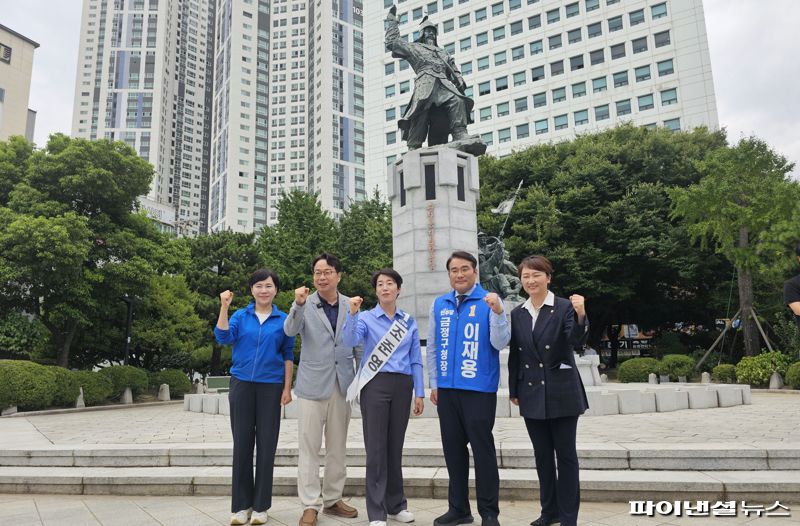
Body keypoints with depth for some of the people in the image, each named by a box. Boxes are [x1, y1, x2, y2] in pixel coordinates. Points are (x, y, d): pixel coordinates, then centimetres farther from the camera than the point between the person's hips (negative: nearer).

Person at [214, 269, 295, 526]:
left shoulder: (283, 320, 3)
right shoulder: (240, 316, 5)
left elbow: (288, 356, 4)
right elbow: (223, 337, -10)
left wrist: (287, 388, -1)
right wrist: (224, 307, -17)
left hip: (271, 387, -1)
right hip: (242, 384, 1)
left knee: (266, 444, 2)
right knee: (242, 443, 4)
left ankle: (260, 505, 13)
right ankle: (241, 505, 13)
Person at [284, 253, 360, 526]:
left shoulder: (351, 305, 4)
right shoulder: (305, 305, -3)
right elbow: (290, 330, -20)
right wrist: (298, 305, -37)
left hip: (342, 384, 3)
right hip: (313, 384, -3)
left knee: (338, 447, 12)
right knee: (309, 447, 1)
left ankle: (333, 499, 25)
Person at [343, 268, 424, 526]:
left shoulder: (409, 322, 11)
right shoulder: (366, 318, 2)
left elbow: (416, 360, 11)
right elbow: (350, 341, -18)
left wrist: (419, 392, 6)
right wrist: (352, 314, -32)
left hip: (402, 386, 3)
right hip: (376, 385, -3)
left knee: (395, 446, 11)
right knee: (376, 448, -2)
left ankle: (396, 504, 26)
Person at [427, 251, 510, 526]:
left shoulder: (489, 301, -5)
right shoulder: (439, 304, 7)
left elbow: (500, 343, -11)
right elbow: (433, 347, 12)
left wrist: (497, 312, -26)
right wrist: (434, 384, 11)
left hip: (479, 388, -4)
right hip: (447, 389, 5)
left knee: (483, 449, 4)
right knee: (453, 449, 13)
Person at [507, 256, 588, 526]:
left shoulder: (565, 307, -7)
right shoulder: (517, 314, 6)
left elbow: (575, 341, -21)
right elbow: (514, 355, 10)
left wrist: (580, 316, -38)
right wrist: (513, 390, 11)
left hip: (561, 392, -4)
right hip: (532, 394, 4)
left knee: (565, 454, 4)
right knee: (542, 455, 13)